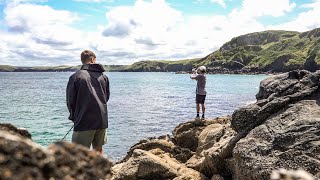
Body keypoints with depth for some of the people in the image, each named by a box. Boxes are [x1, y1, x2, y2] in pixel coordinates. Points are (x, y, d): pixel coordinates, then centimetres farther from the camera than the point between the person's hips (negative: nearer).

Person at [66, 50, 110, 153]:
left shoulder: (75, 77, -5)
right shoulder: (103, 77, 7)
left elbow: (70, 101, -2)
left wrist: (74, 116, 14)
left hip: (84, 121, -4)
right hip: (102, 120, 5)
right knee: (98, 149, 18)